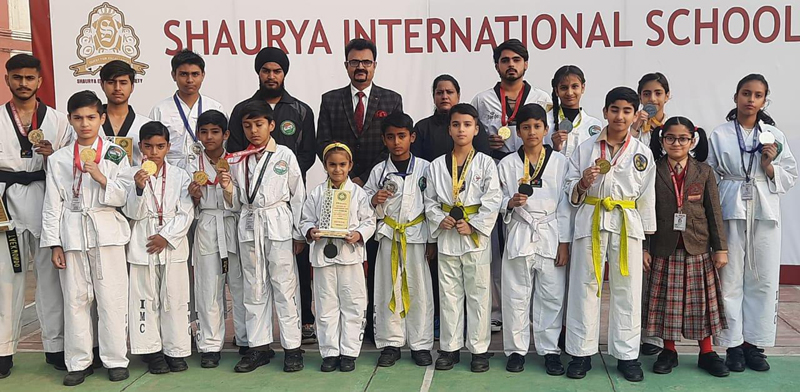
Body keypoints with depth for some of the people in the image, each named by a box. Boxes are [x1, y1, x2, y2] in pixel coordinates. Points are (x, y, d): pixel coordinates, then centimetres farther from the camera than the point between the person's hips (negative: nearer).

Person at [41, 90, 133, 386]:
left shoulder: (115, 154, 4)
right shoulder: (58, 159, 7)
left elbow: (124, 197, 0)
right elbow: (52, 205, 6)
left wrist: (101, 178, -15)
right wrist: (54, 244, 1)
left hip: (107, 231, -1)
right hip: (72, 232, 1)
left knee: (112, 297, 0)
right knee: (76, 298, 6)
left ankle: (115, 359, 12)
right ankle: (79, 362, 17)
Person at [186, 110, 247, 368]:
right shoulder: (194, 166, 7)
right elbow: (192, 209, 10)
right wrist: (194, 197, -11)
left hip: (234, 228, -1)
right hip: (207, 230, 1)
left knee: (241, 285, 4)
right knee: (209, 288, 3)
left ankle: (247, 340, 17)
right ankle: (210, 345, 12)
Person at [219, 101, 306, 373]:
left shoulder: (284, 155, -1)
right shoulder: (239, 160, 8)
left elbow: (298, 195, 2)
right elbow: (236, 204, 13)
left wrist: (298, 234, 1)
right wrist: (228, 189, -9)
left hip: (278, 225, -4)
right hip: (249, 226, 4)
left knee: (284, 286, -2)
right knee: (254, 288, 9)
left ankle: (292, 348, 7)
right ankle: (259, 346, 18)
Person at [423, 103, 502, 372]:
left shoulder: (485, 163, -1)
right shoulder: (437, 166, 6)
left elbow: (493, 199, -7)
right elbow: (430, 200, 9)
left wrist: (473, 225, -14)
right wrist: (439, 219, -9)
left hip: (476, 236, -2)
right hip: (446, 237, 3)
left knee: (478, 294, 5)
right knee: (449, 294, 10)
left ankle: (479, 349, 15)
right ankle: (450, 348, 20)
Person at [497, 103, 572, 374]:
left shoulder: (560, 162, 4)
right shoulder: (507, 164, 4)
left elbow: (565, 205, 3)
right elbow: (498, 202, 7)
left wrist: (564, 243, -1)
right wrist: (510, 203, -17)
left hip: (551, 236, 0)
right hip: (519, 235, 0)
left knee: (551, 296, 3)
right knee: (516, 295, 3)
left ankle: (550, 350, 15)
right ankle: (516, 349, 16)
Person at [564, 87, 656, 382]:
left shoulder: (642, 152, 5)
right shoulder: (586, 148, 4)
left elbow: (647, 197, 7)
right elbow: (570, 191, 7)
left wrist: (647, 240, 5)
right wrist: (583, 183, -15)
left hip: (628, 225, 1)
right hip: (590, 223, 0)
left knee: (627, 291, 5)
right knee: (585, 288, 3)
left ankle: (627, 355, 18)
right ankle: (581, 353, 14)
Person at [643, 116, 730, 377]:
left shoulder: (704, 172, 3)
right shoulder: (653, 171, -2)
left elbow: (714, 212, 3)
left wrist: (720, 248, 0)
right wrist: (644, 248, -4)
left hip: (698, 249, 1)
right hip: (664, 250, -1)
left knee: (702, 300, 8)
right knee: (666, 301, 6)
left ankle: (707, 353, 21)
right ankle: (669, 351, 20)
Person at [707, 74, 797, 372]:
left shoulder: (774, 136, 8)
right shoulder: (719, 135, 3)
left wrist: (770, 166, -9)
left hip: (764, 213, 2)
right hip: (731, 212, -2)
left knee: (763, 279, 3)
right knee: (730, 278, 1)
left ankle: (754, 344, 15)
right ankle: (733, 345, 11)